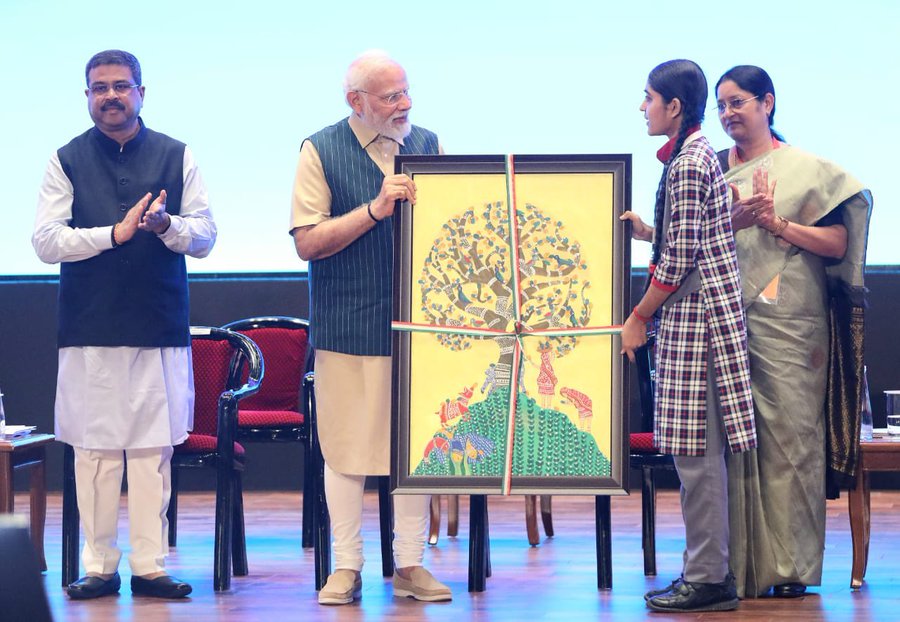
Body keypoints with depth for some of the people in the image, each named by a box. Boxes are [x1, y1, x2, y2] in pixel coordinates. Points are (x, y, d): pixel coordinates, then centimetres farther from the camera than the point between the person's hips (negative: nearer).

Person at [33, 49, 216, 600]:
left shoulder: (176, 157, 9)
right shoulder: (67, 161, 7)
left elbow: (205, 236, 6)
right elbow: (46, 241, -2)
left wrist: (165, 224, -14)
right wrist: (116, 232, -12)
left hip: (160, 328, 1)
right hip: (89, 328, 0)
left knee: (154, 451, -1)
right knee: (94, 450, -1)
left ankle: (149, 565, 5)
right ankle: (100, 567, 6)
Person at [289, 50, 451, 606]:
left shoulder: (427, 144, 10)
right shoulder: (321, 151, -1)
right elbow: (308, 242, -8)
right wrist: (375, 209, -15)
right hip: (348, 325, -3)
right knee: (346, 447, 1)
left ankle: (410, 564, 14)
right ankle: (346, 568, 11)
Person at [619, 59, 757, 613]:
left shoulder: (688, 163, -14)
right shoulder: (699, 155, 16)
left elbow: (680, 260, -17)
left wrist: (639, 318, -9)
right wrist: (648, 231, 14)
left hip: (695, 316, -10)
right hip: (701, 315, 10)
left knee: (696, 452, -7)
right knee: (702, 451, 11)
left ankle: (707, 579, -3)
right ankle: (710, 569, 16)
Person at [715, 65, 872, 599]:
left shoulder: (806, 168, 5)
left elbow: (838, 243, -1)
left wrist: (779, 224, -12)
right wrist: (734, 222, -10)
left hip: (787, 324, -3)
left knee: (788, 437, -4)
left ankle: (791, 566, 0)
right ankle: (739, 562, 2)